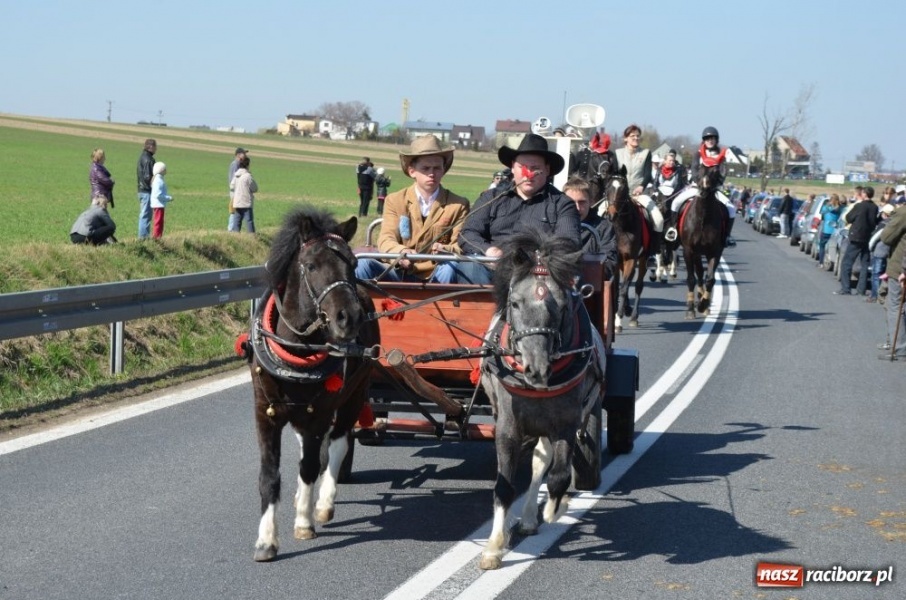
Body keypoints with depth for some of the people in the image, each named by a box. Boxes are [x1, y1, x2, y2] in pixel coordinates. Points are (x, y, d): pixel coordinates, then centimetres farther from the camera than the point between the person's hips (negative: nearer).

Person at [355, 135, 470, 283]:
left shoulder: (458, 205, 10)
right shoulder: (395, 201, 12)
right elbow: (386, 239, -2)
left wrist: (447, 250, -25)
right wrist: (400, 252, -28)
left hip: (436, 278, -1)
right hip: (399, 274, 1)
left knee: (449, 268, -35)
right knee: (363, 264, -26)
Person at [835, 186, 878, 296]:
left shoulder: (859, 206, -14)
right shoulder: (875, 208, 3)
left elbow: (848, 218, -3)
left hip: (856, 237, -6)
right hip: (867, 238, 6)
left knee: (846, 263, -1)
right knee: (864, 264, 10)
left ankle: (845, 289, -7)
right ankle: (861, 289, 9)